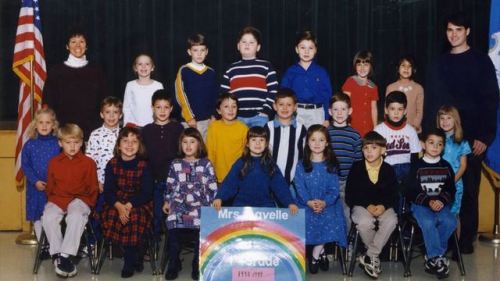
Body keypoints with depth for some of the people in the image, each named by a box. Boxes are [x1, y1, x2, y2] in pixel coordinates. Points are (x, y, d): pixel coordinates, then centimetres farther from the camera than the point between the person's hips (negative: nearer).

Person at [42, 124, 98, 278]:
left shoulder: (88, 163, 4)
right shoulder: (53, 162, 11)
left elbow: (92, 188, 8)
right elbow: (50, 186, 18)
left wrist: (88, 204, 2)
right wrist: (51, 200, 9)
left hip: (79, 199, -2)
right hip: (57, 199, 2)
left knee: (76, 216, -35)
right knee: (48, 217, -29)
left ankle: (65, 255, -30)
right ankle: (57, 255, -19)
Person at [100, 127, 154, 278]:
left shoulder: (144, 165, -3)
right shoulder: (112, 164, 2)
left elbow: (146, 193, -9)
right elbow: (108, 191, -3)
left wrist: (129, 205, -23)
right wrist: (119, 206, -22)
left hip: (139, 203, -2)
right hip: (116, 202, 2)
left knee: (135, 216, -33)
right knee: (110, 214, -29)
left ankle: (130, 261, -12)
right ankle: (136, 254, -10)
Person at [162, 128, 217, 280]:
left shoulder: (205, 164, 11)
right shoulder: (175, 164, 16)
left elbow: (212, 186, 8)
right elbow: (170, 185, 19)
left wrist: (212, 203, 0)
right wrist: (167, 201, 11)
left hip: (200, 203, -1)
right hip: (179, 202, 1)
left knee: (200, 228, -23)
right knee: (174, 227, -22)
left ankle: (197, 265, -6)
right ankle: (173, 264, -4)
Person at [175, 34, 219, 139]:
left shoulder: (211, 72, 10)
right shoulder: (184, 71, -1)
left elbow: (215, 96, 15)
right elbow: (180, 95, -5)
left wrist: (213, 115, 8)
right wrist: (189, 117, -9)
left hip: (207, 120, 4)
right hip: (189, 121, -3)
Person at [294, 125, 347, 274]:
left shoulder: (331, 166, 8)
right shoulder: (302, 165, 8)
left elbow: (334, 189, 0)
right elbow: (300, 187, -2)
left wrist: (324, 203, -19)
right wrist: (309, 202, -20)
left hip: (327, 205, 0)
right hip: (306, 204, 0)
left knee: (330, 220, -28)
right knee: (308, 220, -29)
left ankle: (315, 255, -5)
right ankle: (321, 251, -2)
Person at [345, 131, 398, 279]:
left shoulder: (388, 169, 3)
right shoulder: (356, 168, 0)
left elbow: (393, 194, 4)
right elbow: (350, 194, -2)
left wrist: (383, 206, -16)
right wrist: (368, 206, -15)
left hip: (383, 206, 2)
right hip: (361, 205, -1)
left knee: (391, 221, -31)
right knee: (365, 222, -35)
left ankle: (369, 256, -17)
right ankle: (375, 256, -7)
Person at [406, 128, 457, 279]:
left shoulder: (446, 166, 10)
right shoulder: (417, 166, 1)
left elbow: (451, 189, 8)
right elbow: (412, 192, -3)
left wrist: (442, 201, -12)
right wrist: (428, 202, -17)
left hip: (441, 204, 3)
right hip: (420, 204, -3)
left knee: (450, 222, -26)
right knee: (428, 223, -32)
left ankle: (432, 256, -12)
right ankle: (437, 258, -19)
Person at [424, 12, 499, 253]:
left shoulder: (481, 61, 1)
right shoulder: (439, 64, 13)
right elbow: (431, 102, 12)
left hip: (471, 136, -3)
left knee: (469, 188, 0)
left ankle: (467, 238, 9)